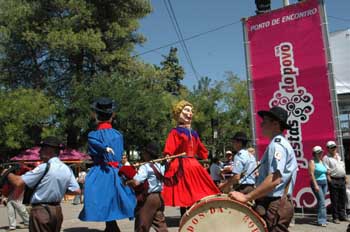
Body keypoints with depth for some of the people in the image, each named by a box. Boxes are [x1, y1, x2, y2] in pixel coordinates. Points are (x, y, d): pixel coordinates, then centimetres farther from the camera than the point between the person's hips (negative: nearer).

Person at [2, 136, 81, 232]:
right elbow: (77, 191, 1)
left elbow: (18, 182, -16)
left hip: (41, 211, -7)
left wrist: (8, 173, 3)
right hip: (57, 210, 7)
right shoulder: (67, 169, 2)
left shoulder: (44, 167, -16)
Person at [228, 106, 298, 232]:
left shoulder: (276, 144, -15)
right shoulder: (280, 143, 18)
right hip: (277, 204, 10)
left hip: (274, 206, -10)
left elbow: (274, 179, -26)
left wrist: (246, 197, -24)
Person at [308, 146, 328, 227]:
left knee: (321, 202, 10)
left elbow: (325, 172, 18)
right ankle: (321, 220, -9)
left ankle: (322, 219, 16)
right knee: (322, 202, -12)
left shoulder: (321, 161, 14)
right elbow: (311, 174, -15)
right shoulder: (312, 162, -9)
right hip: (317, 183, -7)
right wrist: (315, 185, -20)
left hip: (324, 183, 7)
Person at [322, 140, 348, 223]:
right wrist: (330, 180, -16)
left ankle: (342, 215, 22)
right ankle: (335, 217, 6)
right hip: (333, 180, -7)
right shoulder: (326, 158, -6)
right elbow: (326, 171, -11)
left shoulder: (339, 156, 17)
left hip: (342, 180, 7)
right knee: (334, 200, -1)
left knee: (343, 199, 11)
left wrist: (344, 177, 14)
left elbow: (343, 167, 22)